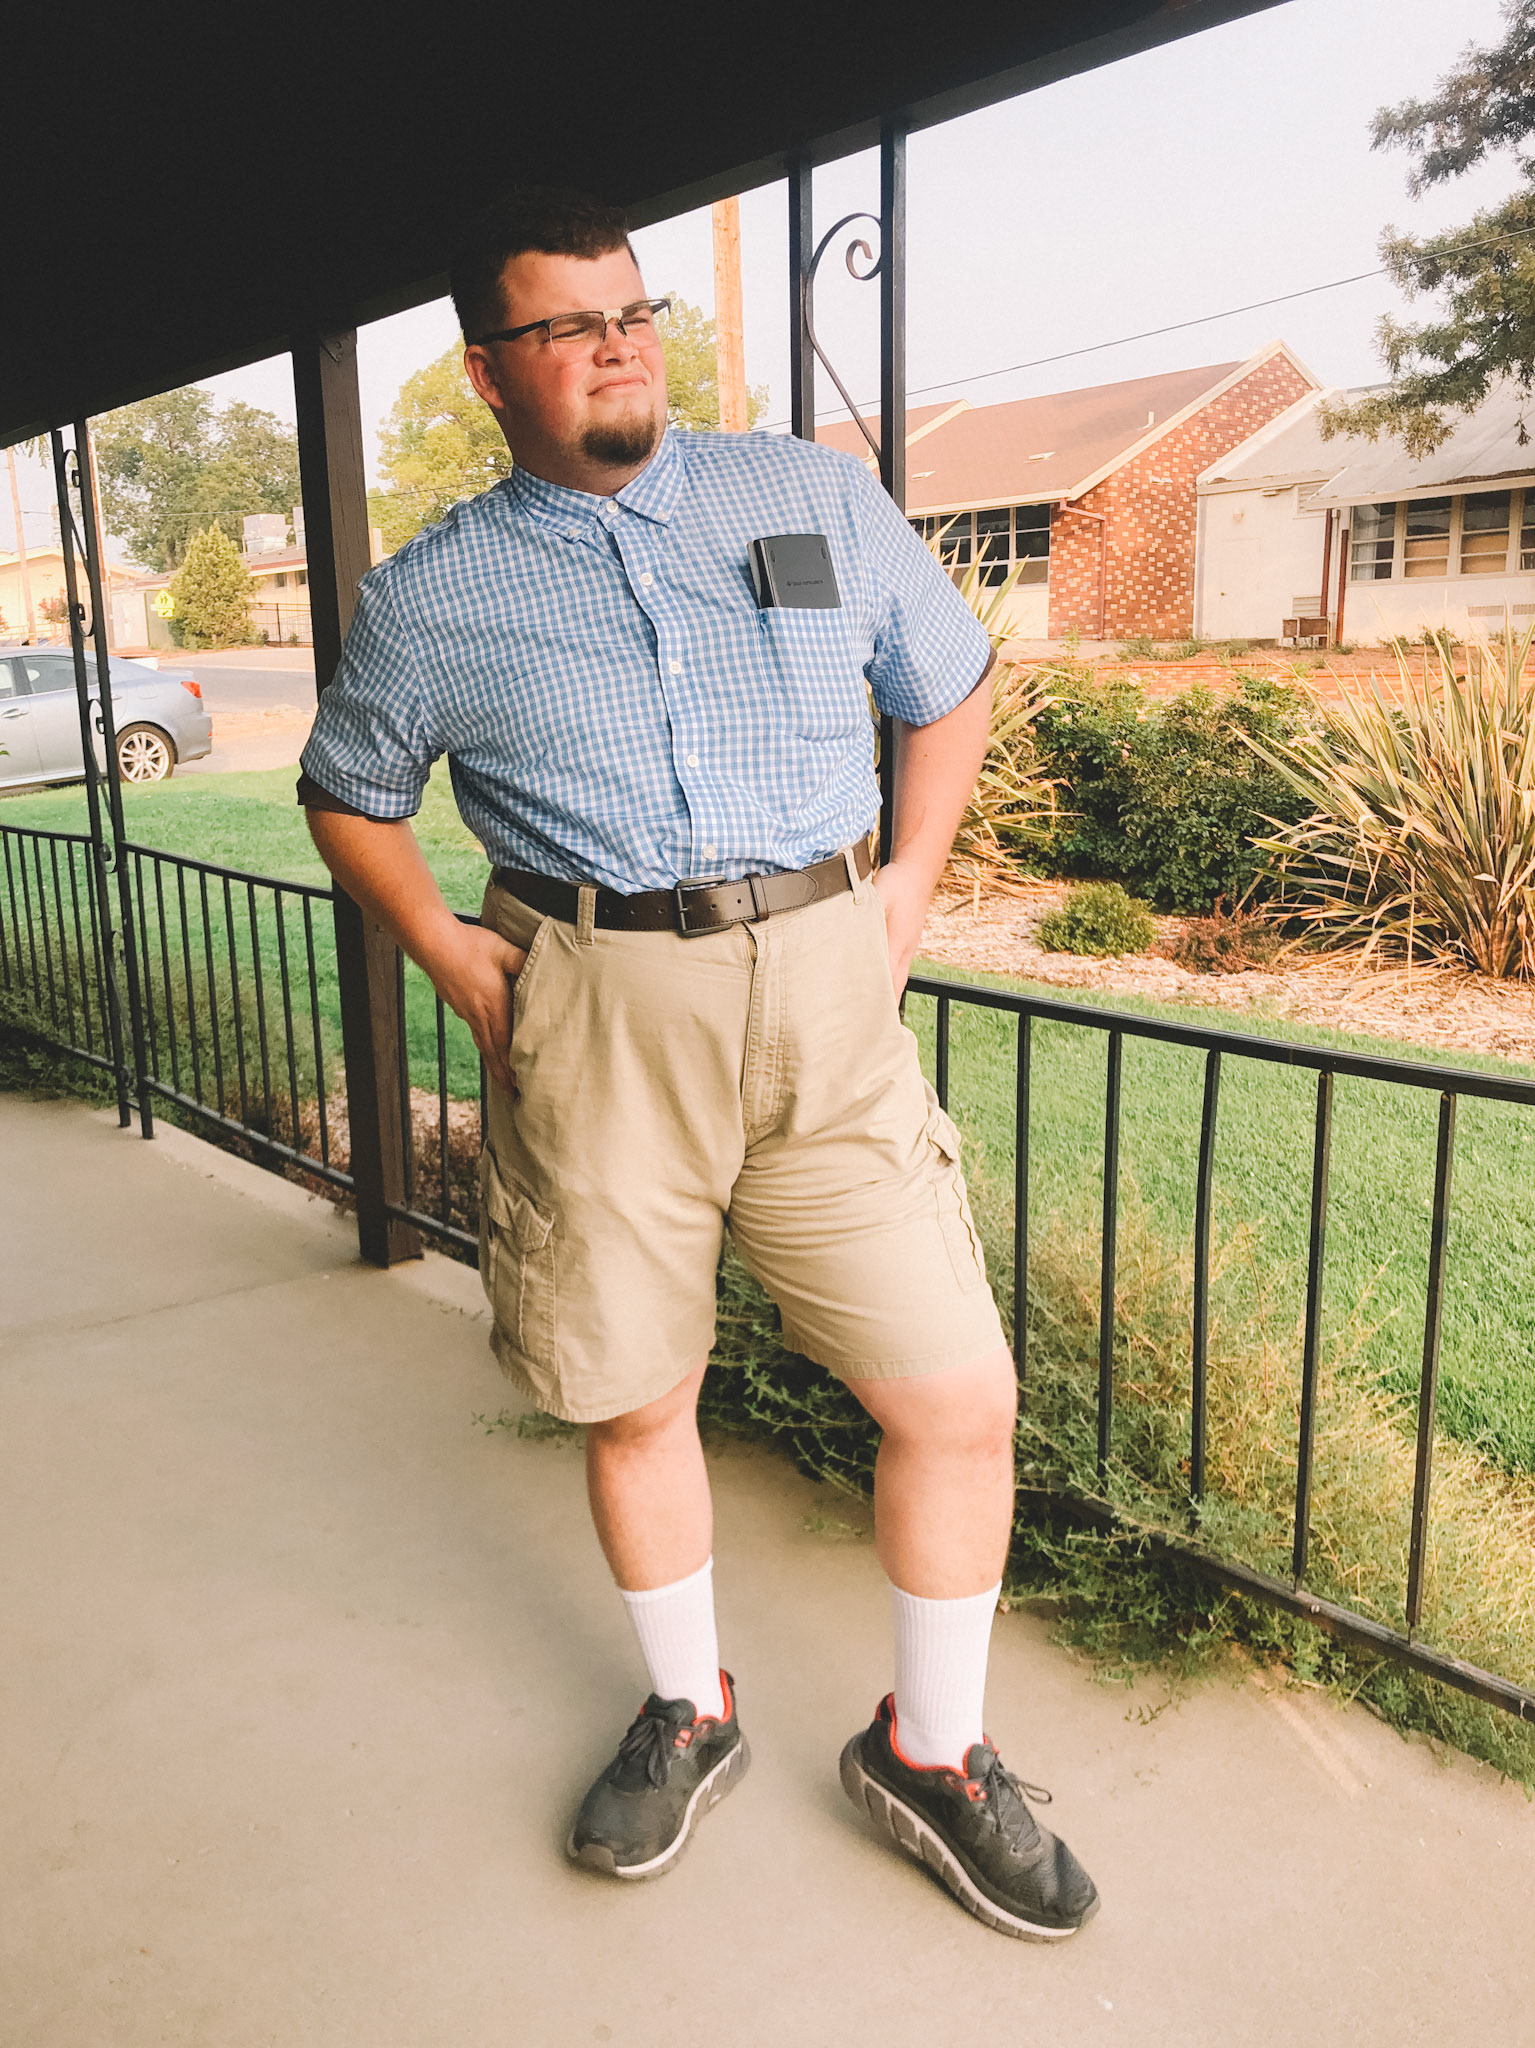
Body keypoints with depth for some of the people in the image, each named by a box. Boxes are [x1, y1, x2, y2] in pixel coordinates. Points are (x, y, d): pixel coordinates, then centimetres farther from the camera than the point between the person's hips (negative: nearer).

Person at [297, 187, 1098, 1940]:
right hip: (593, 1019, 0)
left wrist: (907, 887, 8)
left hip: (823, 994, 1)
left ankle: (931, 1750, 25)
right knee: (635, 1397, 10)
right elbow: (349, 796, 20)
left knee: (959, 1390, -1)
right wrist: (448, 957, 5)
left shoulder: (820, 501, 9)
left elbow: (952, 685, 20)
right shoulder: (433, 595, 7)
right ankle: (689, 1715, 38)